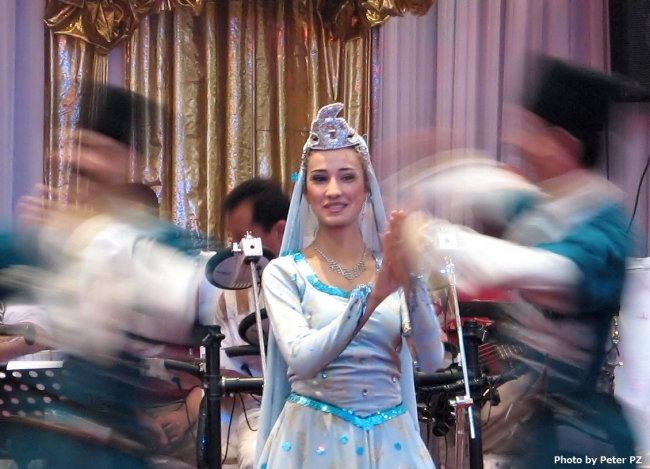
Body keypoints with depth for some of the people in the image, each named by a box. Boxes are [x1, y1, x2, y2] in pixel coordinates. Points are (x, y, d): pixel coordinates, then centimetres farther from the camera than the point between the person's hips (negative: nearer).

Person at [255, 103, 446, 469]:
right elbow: (301, 361, -20)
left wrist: (412, 280, -23)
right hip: (314, 438, -2)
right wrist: (375, 293, -28)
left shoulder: (393, 267, 2)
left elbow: (432, 361, -9)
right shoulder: (285, 272, -5)